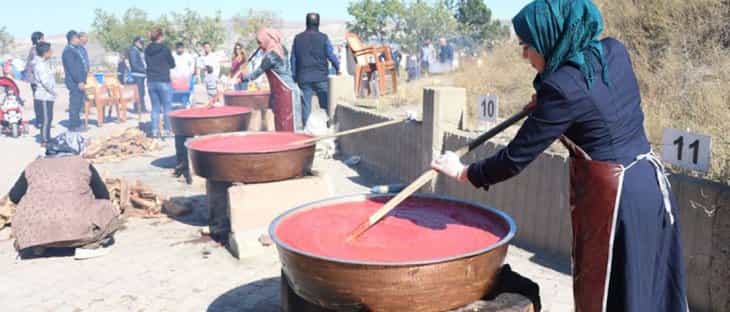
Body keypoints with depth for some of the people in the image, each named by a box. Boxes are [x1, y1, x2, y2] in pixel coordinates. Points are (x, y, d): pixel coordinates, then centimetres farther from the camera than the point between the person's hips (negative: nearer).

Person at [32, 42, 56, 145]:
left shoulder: (44, 62, 12)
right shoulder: (40, 65, -19)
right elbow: (45, 82, -25)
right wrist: (52, 91, -14)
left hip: (47, 96, 10)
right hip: (44, 96, -10)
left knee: (49, 118, 16)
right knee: (46, 119, -5)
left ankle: (47, 138, 25)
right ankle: (44, 141, 1)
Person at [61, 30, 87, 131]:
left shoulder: (75, 49, 17)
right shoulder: (68, 51, -13)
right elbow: (72, 68, -20)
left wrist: (83, 81, 20)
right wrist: (79, 81, -22)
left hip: (79, 81, 10)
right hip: (74, 82, -10)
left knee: (78, 103, 14)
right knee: (74, 104, -5)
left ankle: (77, 124, 23)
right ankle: (73, 126, 0)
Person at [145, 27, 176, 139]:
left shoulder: (147, 50, 4)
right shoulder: (165, 49, -10)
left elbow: (147, 63, 15)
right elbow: (172, 64, -1)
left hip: (151, 82, 5)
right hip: (163, 81, -5)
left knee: (155, 107, 11)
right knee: (167, 107, 5)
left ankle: (155, 130, 10)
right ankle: (167, 130, 7)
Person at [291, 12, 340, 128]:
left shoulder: (297, 38, 5)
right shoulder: (323, 38, -4)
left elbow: (293, 59, 7)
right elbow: (331, 55, -5)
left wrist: (295, 77, 13)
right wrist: (337, 68, 10)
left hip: (303, 78, 2)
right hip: (320, 77, -2)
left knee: (305, 105, 4)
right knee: (325, 103, 6)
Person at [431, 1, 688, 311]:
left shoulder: (561, 89, -20)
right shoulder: (615, 51, 1)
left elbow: (517, 156, -13)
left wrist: (465, 173, 0)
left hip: (611, 197, -8)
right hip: (650, 182, 8)